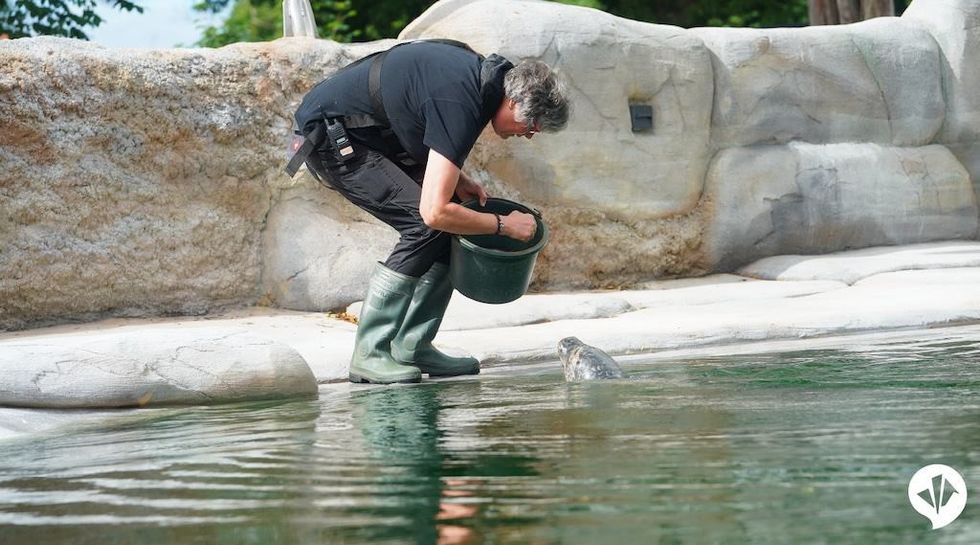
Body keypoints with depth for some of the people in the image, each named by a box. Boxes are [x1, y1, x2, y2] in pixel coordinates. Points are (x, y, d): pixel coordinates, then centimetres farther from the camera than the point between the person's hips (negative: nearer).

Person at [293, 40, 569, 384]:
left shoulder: (485, 73, 0)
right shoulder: (460, 105, -30)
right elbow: (434, 212, -32)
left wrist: (456, 180, 3)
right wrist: (503, 225, -19)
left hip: (373, 134, 10)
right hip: (329, 135, -10)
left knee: (453, 225, 3)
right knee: (426, 226, -20)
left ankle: (411, 346, 7)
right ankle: (369, 354, -15)